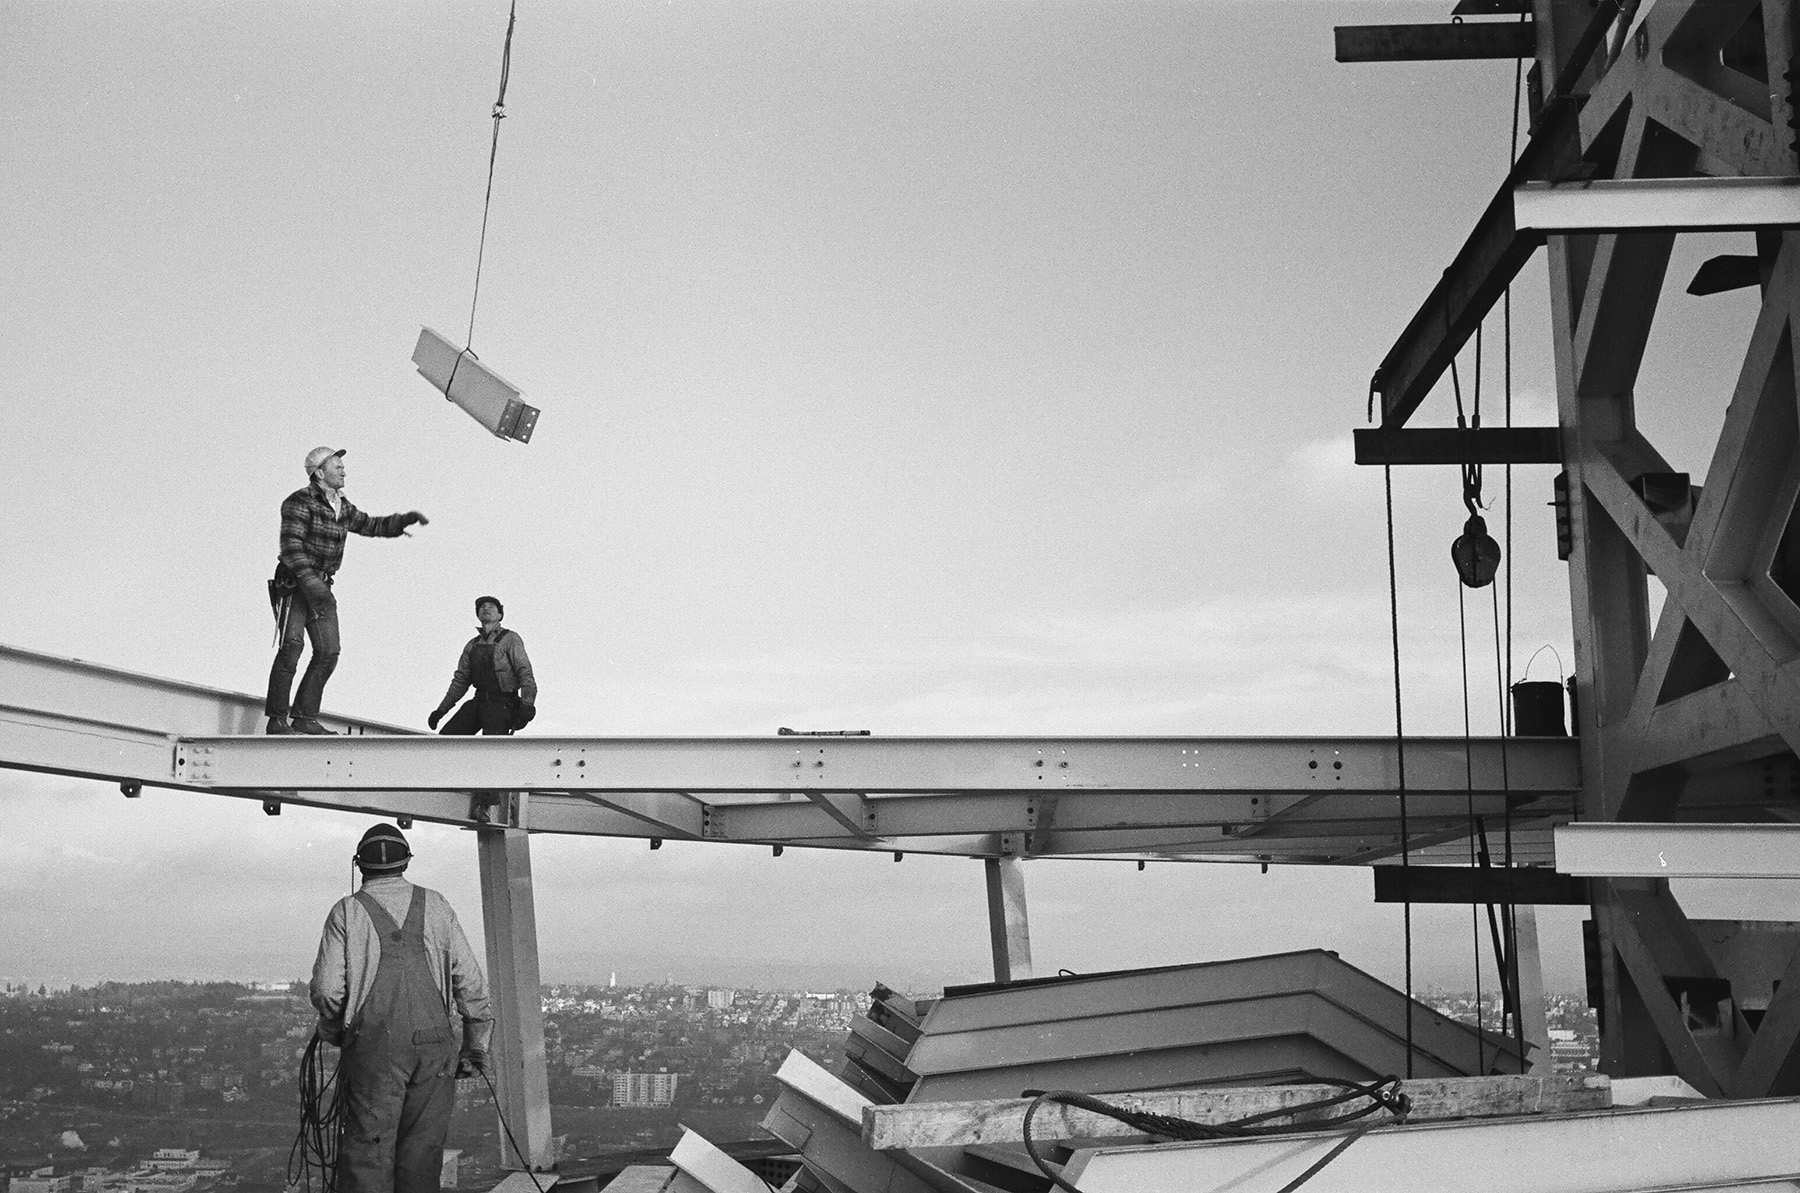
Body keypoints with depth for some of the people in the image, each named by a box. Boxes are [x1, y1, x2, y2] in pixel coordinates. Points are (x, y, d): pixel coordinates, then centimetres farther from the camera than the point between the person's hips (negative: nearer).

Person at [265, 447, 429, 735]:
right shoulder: (300, 502, -10)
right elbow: (291, 543, -20)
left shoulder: (342, 507, 14)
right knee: (291, 647, -14)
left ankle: (305, 718, 6)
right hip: (294, 583, -8)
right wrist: (308, 579, -31)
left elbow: (370, 526, 27)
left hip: (321, 587, 8)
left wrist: (408, 519, 17)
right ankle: (277, 720, -12)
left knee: (328, 653, 1)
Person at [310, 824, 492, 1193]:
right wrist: (476, 1044, 14)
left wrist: (332, 1032, 17)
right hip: (434, 1044, 2)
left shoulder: (347, 911, 4)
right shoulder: (435, 905, 10)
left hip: (373, 1044, -2)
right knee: (422, 1149, 8)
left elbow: (327, 989, -2)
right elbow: (469, 980, 6)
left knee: (368, 1148, -3)